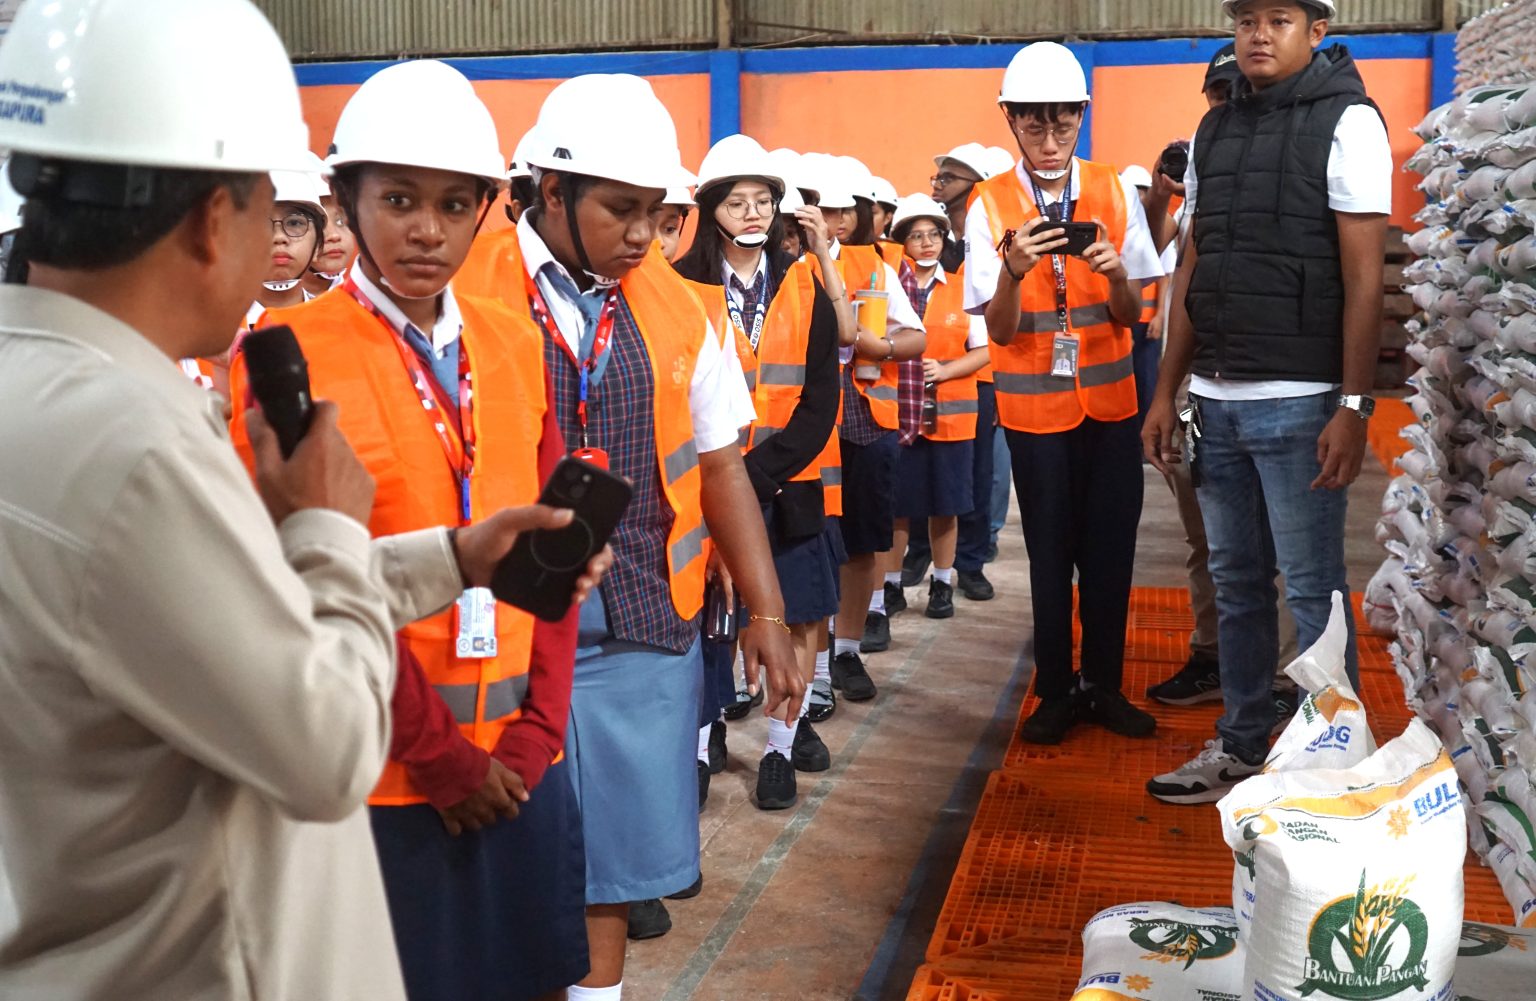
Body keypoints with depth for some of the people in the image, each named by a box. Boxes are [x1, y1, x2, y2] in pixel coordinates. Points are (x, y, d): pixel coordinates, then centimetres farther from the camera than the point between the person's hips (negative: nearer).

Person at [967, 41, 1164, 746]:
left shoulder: (1115, 192, -1)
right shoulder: (990, 205, -6)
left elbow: (1132, 315, -3)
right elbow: (998, 330, -11)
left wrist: (1115, 271, -24)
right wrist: (1013, 270, -31)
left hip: (1110, 398, 2)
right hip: (1034, 404, -2)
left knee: (1110, 547, 6)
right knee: (1050, 551, 6)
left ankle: (1103, 685, 22)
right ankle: (1056, 692, 20)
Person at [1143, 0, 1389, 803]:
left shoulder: (1346, 120, -4)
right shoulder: (1215, 128, 14)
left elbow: (1363, 276, -9)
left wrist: (1353, 406, -15)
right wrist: (1167, 392, 12)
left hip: (1298, 403, -6)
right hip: (1217, 401, 6)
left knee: (1312, 592, 0)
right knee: (1235, 584, 12)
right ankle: (1241, 750, 23)